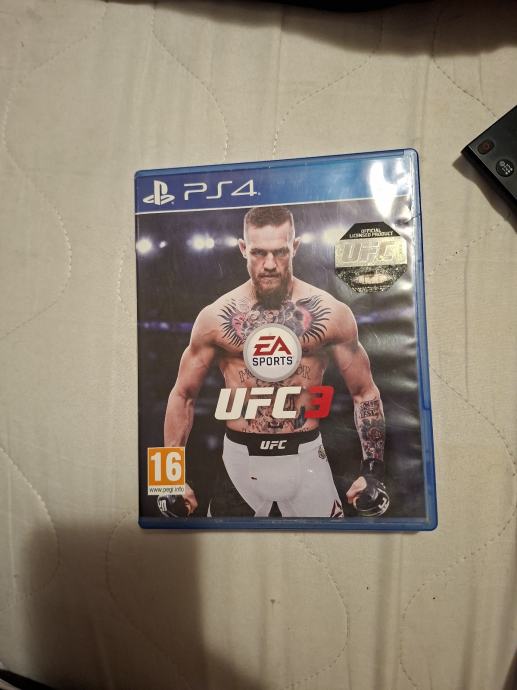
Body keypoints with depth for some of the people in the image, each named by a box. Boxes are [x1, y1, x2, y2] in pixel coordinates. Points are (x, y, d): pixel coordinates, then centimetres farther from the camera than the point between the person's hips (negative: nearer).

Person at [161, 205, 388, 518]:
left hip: (306, 457, 0)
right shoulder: (215, 317, -6)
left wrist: (373, 472, -3)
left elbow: (365, 392, 2)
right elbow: (183, 395, 3)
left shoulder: (331, 313, -7)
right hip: (240, 459, 0)